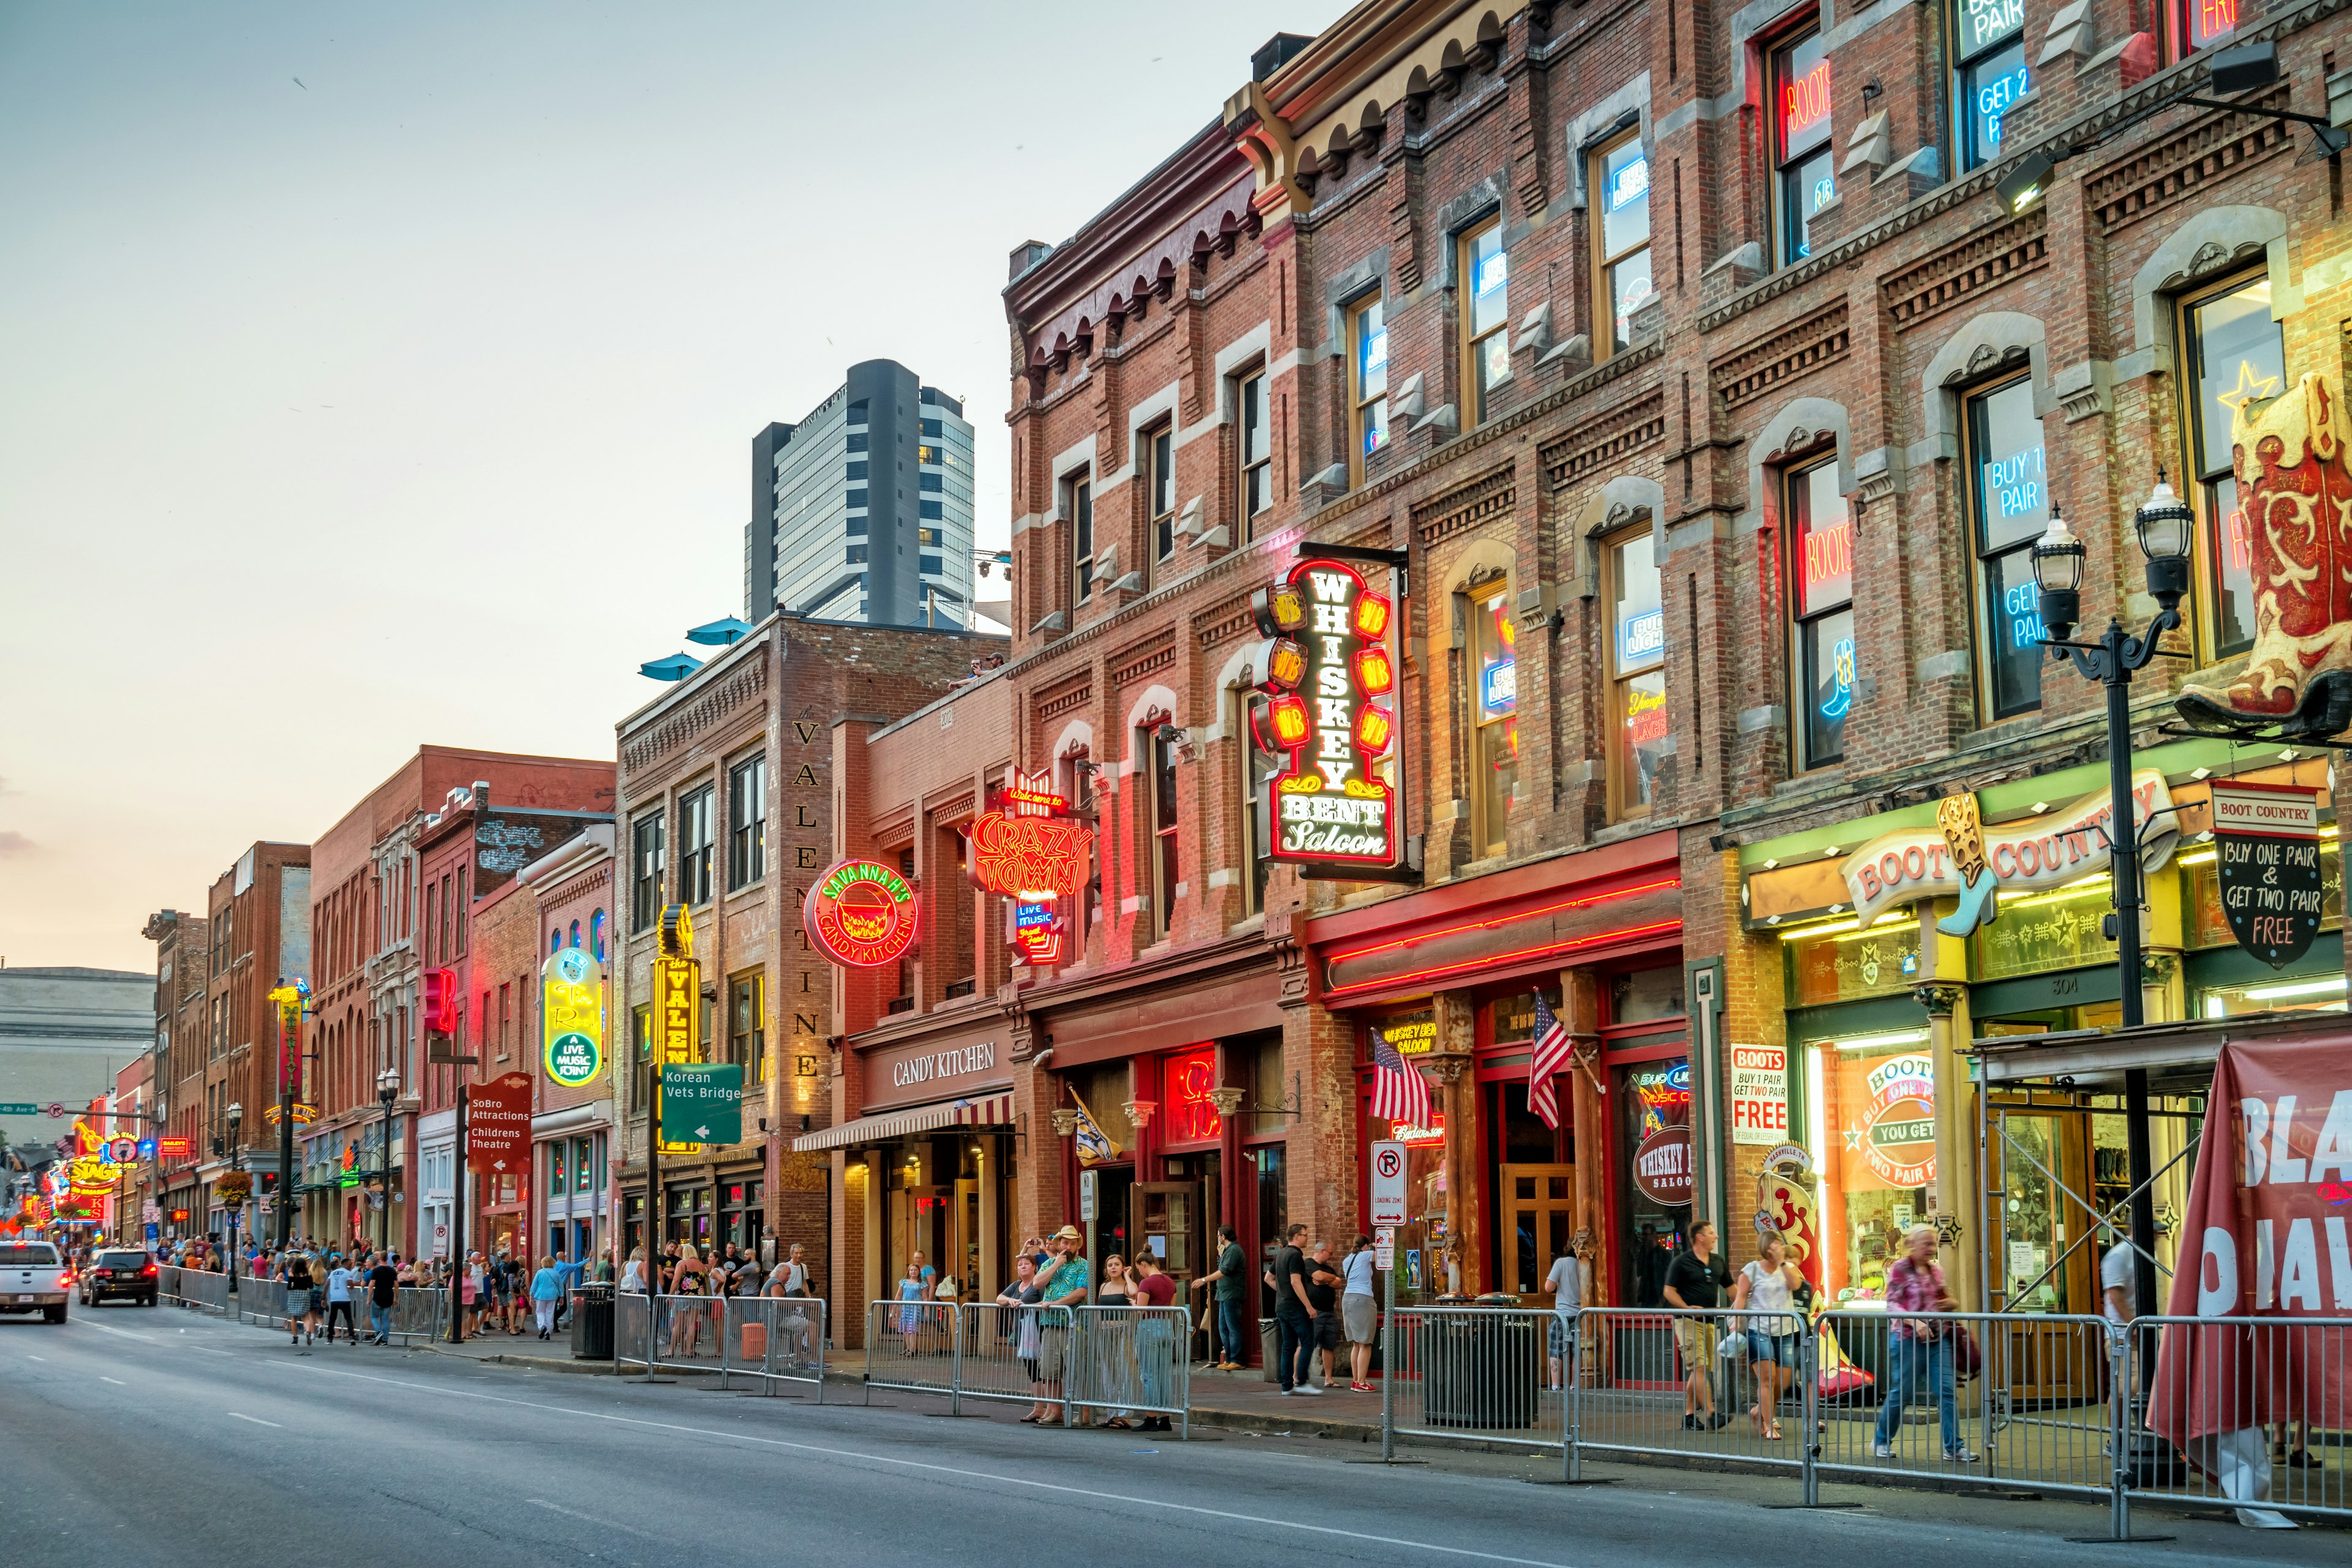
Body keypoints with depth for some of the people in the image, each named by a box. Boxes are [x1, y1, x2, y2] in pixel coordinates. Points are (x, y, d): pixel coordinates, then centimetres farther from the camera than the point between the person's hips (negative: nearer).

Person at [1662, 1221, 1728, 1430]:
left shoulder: (1717, 1262, 14)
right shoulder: (1682, 1262, -4)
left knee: (1700, 1370, 8)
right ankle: (1711, 1414, -20)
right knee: (1699, 1366, -15)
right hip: (1688, 1321, -7)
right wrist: (1687, 1308, -19)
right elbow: (1669, 1291, -5)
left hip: (1709, 1321, 7)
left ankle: (1689, 1415, 14)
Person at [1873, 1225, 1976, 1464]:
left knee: (1947, 1391, -4)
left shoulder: (1935, 1270, 12)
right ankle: (1882, 1442, 19)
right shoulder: (1900, 1269, -6)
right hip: (1908, 1339, -5)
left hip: (1938, 1338, 5)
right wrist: (1914, 1321, -28)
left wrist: (1951, 1303, 3)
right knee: (1901, 1392, 2)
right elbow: (1892, 1304, -12)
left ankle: (1953, 1448, -2)